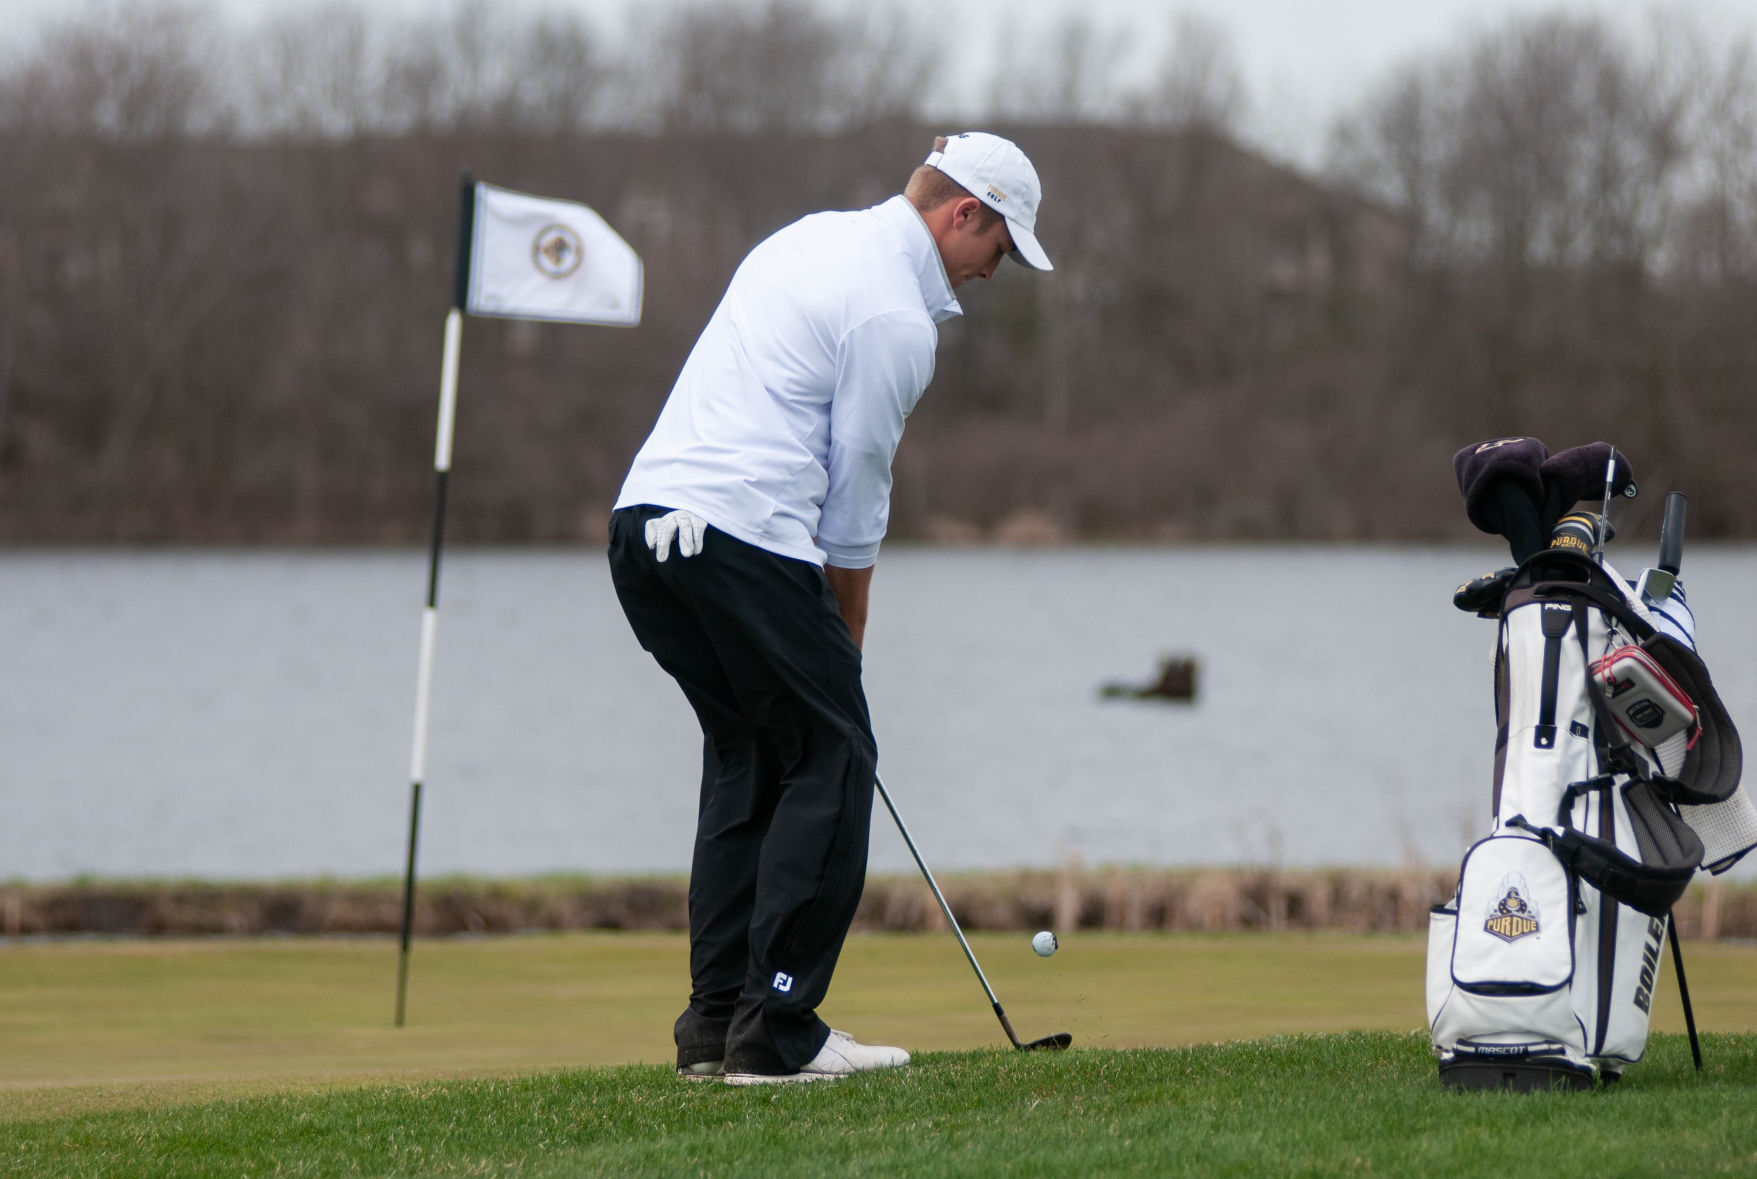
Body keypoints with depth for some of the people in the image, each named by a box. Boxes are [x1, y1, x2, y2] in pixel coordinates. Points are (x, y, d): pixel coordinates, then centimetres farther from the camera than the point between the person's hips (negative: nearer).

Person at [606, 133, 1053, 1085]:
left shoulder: (815, 237, 21)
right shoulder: (897, 316, -8)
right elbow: (857, 486, -3)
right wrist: (846, 634, 11)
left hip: (642, 521, 9)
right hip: (742, 537, -9)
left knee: (748, 755, 18)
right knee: (830, 760, -1)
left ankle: (716, 1023, 15)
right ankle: (775, 1034, -5)